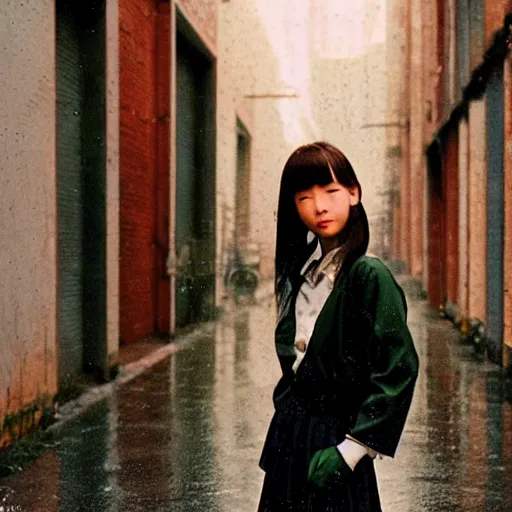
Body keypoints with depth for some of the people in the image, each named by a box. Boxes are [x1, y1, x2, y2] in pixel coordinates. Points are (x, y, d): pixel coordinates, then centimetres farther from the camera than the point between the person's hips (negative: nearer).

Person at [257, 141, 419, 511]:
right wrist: (286, 410, 5)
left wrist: (351, 450, -18)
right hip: (290, 432, 6)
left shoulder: (370, 275, -16)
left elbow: (399, 369, -19)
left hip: (332, 439, -6)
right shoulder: (302, 267, 4)